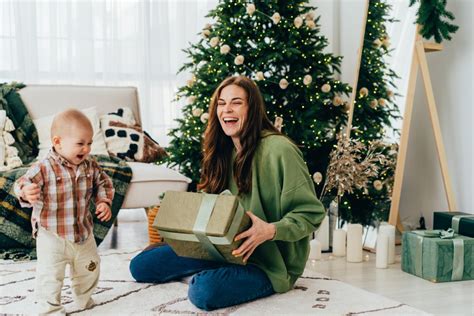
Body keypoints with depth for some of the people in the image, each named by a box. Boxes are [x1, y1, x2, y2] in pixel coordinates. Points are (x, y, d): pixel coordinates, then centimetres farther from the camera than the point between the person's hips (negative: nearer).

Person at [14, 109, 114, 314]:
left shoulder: (90, 166, -5)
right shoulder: (44, 169, -21)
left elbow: (103, 183, 8)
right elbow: (22, 184, -24)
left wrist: (104, 202, -8)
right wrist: (27, 194, -47)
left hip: (83, 233, 5)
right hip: (52, 236, -5)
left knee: (89, 268, 20)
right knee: (50, 275, -3)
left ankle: (84, 298, 44)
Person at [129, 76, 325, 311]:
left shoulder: (279, 150, -17)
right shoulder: (224, 152, 8)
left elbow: (312, 213, -16)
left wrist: (271, 230, -32)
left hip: (267, 259, -7)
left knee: (205, 289, -35)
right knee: (140, 265, 2)